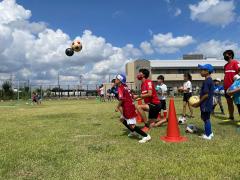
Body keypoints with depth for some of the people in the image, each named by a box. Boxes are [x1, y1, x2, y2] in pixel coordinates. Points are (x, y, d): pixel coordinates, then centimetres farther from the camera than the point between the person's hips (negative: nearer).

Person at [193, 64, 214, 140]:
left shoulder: (206, 81, -20)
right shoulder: (210, 80, 11)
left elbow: (206, 95, -22)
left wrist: (198, 103, -14)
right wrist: (199, 101, 17)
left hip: (206, 104, -10)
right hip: (208, 104, 10)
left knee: (206, 119, 1)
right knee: (206, 118, 20)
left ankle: (208, 135, 13)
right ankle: (209, 133, 31)